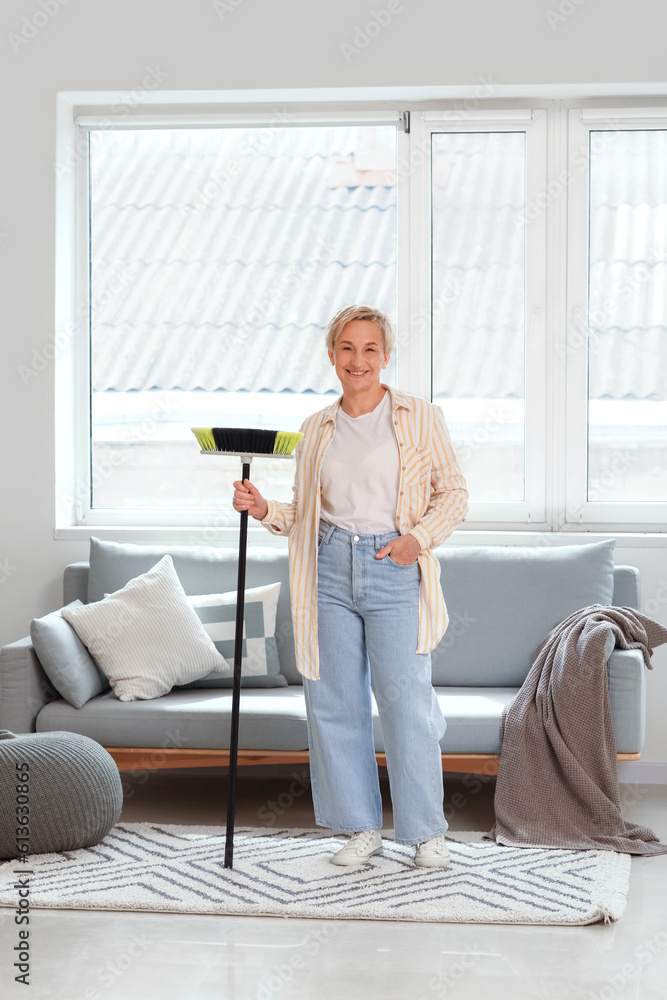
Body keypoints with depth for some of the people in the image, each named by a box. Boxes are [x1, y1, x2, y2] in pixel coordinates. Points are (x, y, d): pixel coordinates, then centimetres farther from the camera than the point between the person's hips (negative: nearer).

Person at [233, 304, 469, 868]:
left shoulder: (420, 418, 3)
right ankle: (362, 828, 16)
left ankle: (427, 832, 6)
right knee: (334, 700, 4)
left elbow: (454, 492, 4)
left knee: (406, 700, -7)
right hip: (330, 570, 4)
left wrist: (418, 537, -11)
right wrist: (263, 509, 0)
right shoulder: (317, 429, 13)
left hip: (395, 570, -4)